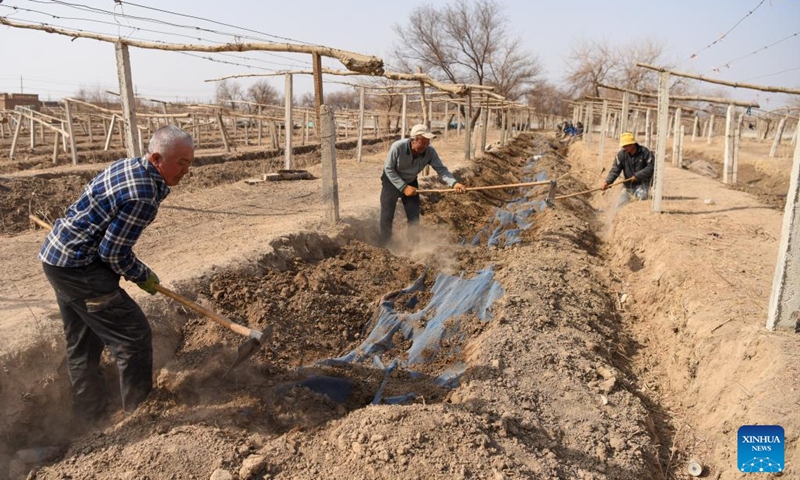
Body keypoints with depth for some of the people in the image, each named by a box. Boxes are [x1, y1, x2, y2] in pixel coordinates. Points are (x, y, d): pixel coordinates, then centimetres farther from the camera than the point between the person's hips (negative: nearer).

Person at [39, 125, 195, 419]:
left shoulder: (128, 165, 4)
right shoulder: (141, 196, -25)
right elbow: (114, 253, -19)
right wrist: (143, 277, -4)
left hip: (56, 256, 10)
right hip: (78, 266, -10)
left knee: (82, 341, 20)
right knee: (133, 336, -3)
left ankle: (90, 413, 35)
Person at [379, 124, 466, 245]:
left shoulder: (430, 151, -24)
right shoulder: (397, 147, -33)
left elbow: (441, 169, -24)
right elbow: (389, 169, -23)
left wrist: (454, 183, -43)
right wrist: (403, 187, -28)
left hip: (411, 182, 3)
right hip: (391, 181, -3)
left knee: (414, 217, 6)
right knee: (387, 216, 0)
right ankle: (384, 246, 19)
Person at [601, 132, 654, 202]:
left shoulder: (645, 152, -13)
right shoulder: (621, 154, -9)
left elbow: (651, 167, -14)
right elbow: (615, 170, -13)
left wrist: (638, 175, -21)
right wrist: (607, 182, -28)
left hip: (642, 183, -3)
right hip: (629, 184, 3)